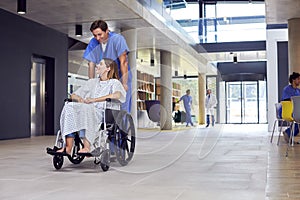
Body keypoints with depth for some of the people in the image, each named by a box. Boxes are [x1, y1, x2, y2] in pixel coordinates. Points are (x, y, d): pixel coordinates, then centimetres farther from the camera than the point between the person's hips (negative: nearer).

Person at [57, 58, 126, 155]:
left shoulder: (114, 82, 9)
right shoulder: (92, 82, 28)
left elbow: (117, 95, -15)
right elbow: (73, 95, 26)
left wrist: (94, 99, -19)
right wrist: (79, 98, 0)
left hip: (103, 113, -5)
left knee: (85, 108, -35)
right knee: (69, 106, -25)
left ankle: (87, 147, -41)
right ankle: (68, 147, -34)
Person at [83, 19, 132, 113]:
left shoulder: (117, 39, -17)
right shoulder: (93, 43, -5)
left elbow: (123, 62, -20)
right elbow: (91, 65, -3)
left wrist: (124, 84, -23)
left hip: (121, 77, -4)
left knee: (122, 109, -8)